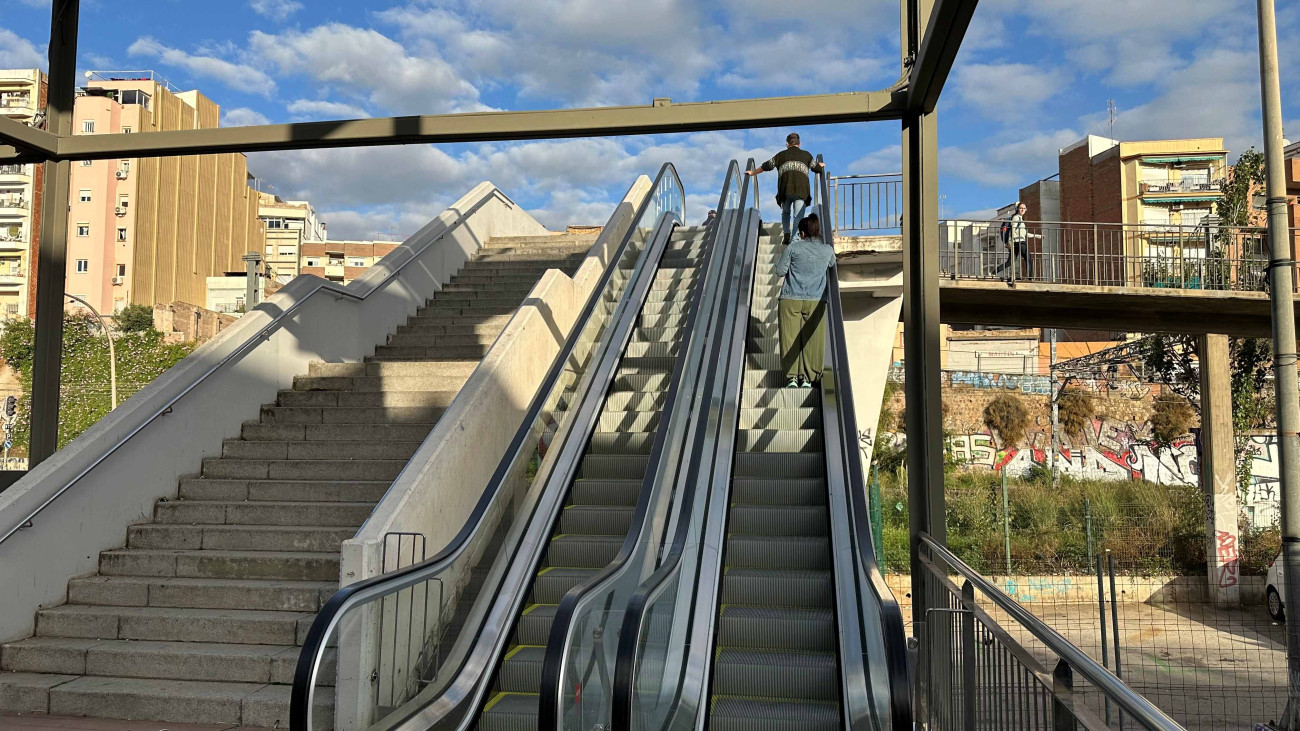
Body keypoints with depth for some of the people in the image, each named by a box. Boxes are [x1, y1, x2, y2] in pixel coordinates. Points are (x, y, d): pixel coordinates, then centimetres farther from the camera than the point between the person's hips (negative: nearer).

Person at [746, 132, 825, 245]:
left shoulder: (781, 155, 19)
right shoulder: (806, 155, 21)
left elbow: (766, 166, 23)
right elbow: (816, 167, 30)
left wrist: (752, 172, 37)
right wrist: (821, 166, 54)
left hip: (785, 189, 1)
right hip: (801, 189, 0)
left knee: (786, 213, 21)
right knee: (798, 216, -5)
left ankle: (786, 235, 4)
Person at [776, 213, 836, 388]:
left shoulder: (793, 247, -2)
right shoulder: (828, 250, 5)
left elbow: (780, 271, 1)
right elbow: (832, 268, 24)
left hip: (790, 300, -2)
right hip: (815, 301, 2)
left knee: (790, 338, 3)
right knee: (811, 339, 5)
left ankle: (792, 377, 1)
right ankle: (807, 378, 5)